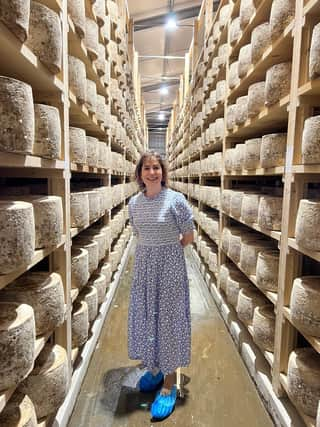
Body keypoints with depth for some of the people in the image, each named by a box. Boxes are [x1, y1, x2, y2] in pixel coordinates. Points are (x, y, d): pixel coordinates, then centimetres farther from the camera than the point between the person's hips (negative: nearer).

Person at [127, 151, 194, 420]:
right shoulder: (134, 202, 2)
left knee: (168, 318, 4)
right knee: (145, 316, 15)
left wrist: (165, 250, 3)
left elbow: (188, 237, -6)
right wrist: (154, 251, 9)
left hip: (170, 266, -5)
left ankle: (169, 385, 22)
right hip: (143, 265, 5)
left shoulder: (176, 199, -13)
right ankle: (154, 369, 39)